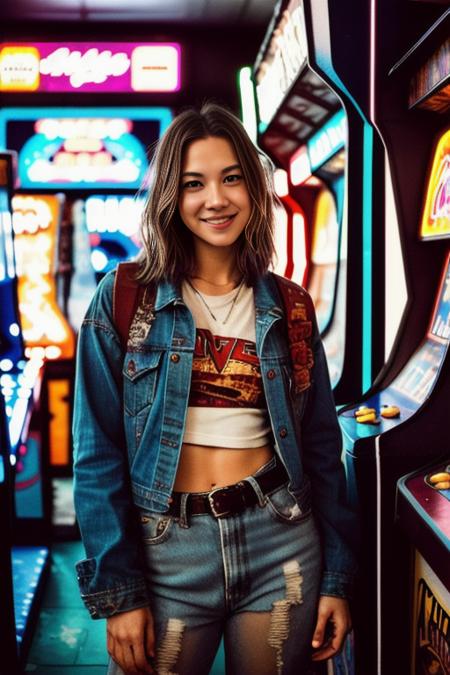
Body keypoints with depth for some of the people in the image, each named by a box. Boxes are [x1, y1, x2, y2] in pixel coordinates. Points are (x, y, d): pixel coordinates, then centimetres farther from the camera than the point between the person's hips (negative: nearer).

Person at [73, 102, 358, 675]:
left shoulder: (288, 310, 5)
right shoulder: (124, 300, -3)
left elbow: (321, 447, 8)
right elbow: (98, 453, -5)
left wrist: (337, 579, 6)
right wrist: (118, 592, -9)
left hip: (281, 542, 2)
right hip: (168, 552, -2)